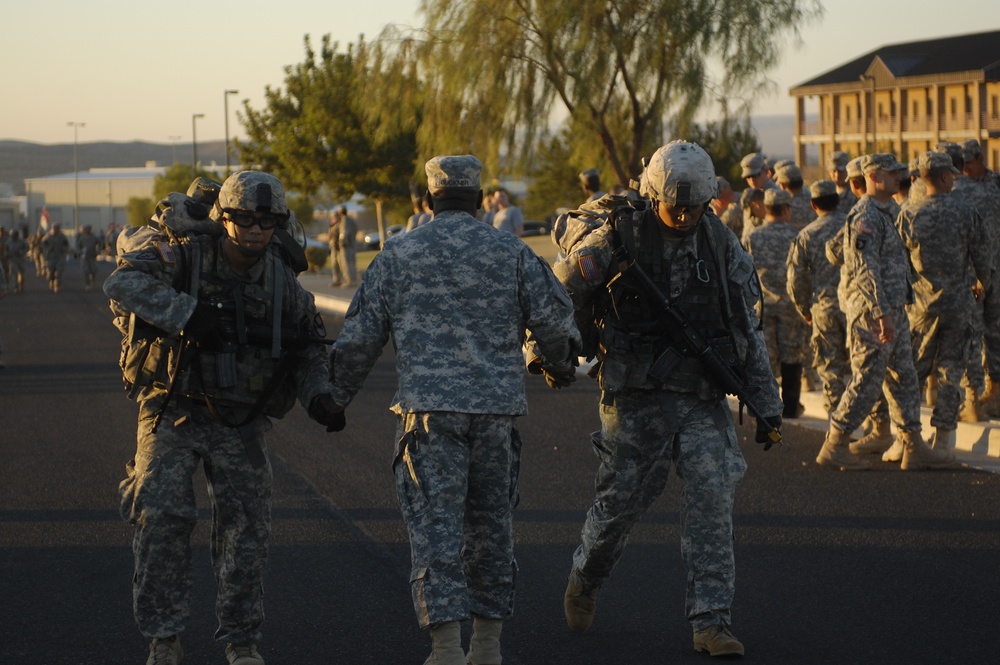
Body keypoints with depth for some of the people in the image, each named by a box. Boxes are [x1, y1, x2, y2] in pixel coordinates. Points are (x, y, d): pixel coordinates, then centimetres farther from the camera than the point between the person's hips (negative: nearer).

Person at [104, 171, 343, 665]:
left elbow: (309, 347, 11)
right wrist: (187, 313, -42)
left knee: (245, 524, -1)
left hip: (240, 421, 3)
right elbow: (123, 282, -33)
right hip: (172, 414, -3)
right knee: (162, 517, -11)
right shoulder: (184, 256, -16)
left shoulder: (281, 281, -2)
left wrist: (319, 397, -8)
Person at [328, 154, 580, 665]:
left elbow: (359, 336, 6)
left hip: (429, 408, -2)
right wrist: (559, 365, 27)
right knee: (490, 524, 13)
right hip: (497, 406, 2)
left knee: (435, 527, -3)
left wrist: (336, 396, 19)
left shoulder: (398, 255, 4)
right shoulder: (511, 252, 6)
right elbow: (554, 318, 6)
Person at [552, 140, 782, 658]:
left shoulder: (721, 243, 3)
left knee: (711, 497, -8)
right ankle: (584, 581, 36)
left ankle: (710, 621, -5)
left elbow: (748, 327, 8)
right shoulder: (619, 238, -8)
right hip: (636, 397, -2)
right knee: (622, 498, 6)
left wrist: (766, 401, 8)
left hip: (704, 398, 3)